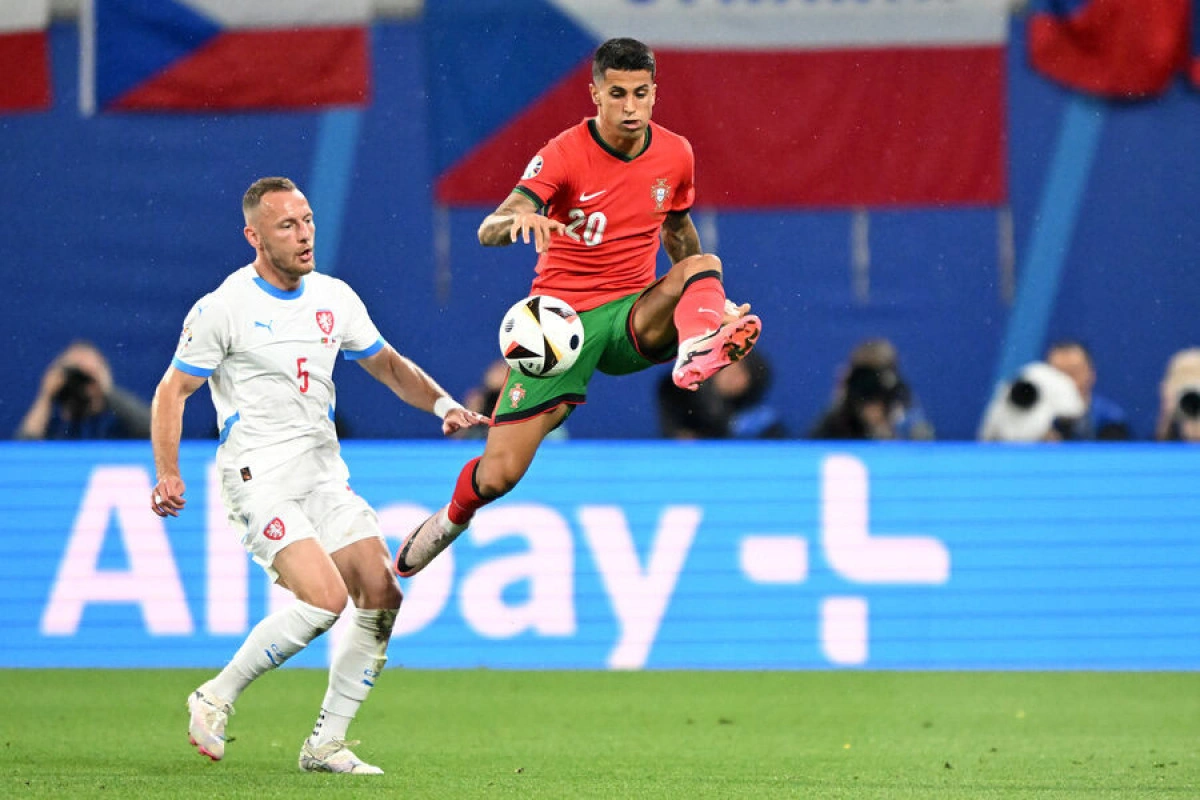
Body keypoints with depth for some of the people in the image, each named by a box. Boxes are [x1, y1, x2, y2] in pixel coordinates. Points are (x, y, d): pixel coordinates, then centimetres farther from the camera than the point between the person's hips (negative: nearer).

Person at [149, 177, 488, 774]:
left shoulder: (334, 298, 9)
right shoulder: (223, 308, -9)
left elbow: (389, 366, 21)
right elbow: (172, 391, -4)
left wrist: (444, 404, 4)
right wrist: (168, 475, -15)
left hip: (325, 473, 7)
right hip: (260, 478, -7)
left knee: (382, 597, -6)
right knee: (325, 599, -22)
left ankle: (325, 745, 4)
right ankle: (214, 700, -5)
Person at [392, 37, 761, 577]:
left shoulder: (675, 154, 1)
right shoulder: (565, 154, -13)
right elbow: (488, 232, -26)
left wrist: (712, 300, 20)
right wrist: (518, 219, -49)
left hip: (633, 316, 3)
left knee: (702, 265, -29)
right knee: (497, 475, -7)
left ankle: (698, 349, -62)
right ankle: (451, 519, 28)